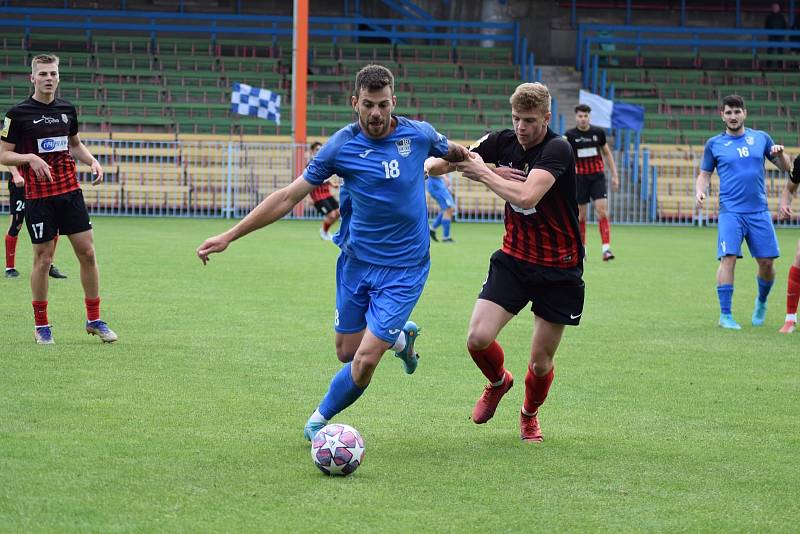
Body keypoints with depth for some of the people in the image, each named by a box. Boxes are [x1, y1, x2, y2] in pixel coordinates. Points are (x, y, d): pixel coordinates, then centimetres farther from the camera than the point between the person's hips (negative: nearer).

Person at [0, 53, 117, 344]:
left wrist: (92, 161, 4)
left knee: (87, 253, 1)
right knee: (43, 259, -1)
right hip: (39, 197, -4)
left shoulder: (67, 109, 8)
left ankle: (94, 319, 12)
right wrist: (30, 158, -20)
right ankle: (41, 325, 12)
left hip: (70, 191, 4)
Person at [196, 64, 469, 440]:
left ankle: (321, 418, 16)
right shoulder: (341, 146, -10)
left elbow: (453, 153, 19)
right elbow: (288, 197, -6)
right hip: (356, 263, 2)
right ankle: (400, 336, 43)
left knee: (365, 360, -11)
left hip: (404, 268, -2)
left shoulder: (419, 135, -8)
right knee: (346, 353, 11)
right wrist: (230, 236, -8)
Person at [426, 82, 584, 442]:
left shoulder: (557, 150, -20)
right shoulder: (503, 142, -3)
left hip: (558, 269, -4)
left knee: (541, 363, 1)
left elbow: (526, 197, -36)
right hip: (513, 259, 4)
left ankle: (530, 414, 34)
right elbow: (434, 165, 3)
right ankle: (498, 382, 22)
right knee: (478, 338, -13)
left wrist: (483, 173, -24)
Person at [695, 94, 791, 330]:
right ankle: (725, 315, -11)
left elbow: (787, 167, 14)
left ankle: (761, 302, 29)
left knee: (767, 261, 1)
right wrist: (700, 192, -8)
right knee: (728, 258, -16)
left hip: (759, 211, 2)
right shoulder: (714, 144, 8)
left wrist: (780, 154, -7)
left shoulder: (761, 138, 11)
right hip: (730, 211, -2)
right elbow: (704, 175, 13)